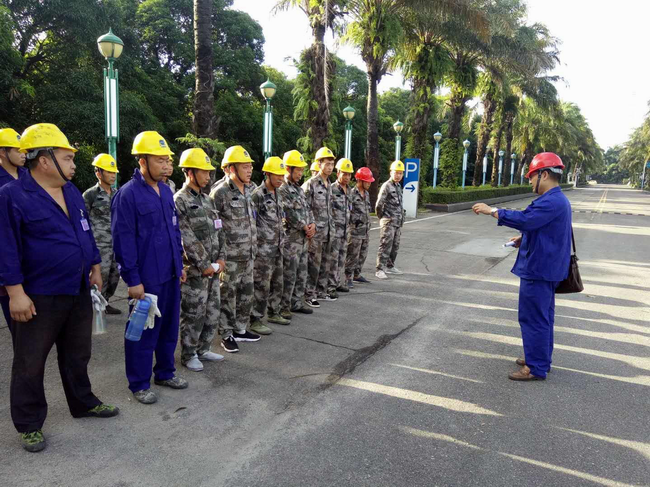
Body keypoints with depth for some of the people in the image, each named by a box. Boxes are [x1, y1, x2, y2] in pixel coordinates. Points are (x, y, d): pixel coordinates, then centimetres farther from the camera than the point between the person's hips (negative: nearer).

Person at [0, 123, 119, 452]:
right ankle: (29, 424, 24)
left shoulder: (72, 192, 9)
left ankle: (83, 403, 37)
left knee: (77, 354, 19)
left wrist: (95, 267, 16)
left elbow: (86, 233, 18)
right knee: (30, 363, 8)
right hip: (38, 298, -6)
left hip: (79, 291, 7)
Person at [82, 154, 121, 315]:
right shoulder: (90, 194, -6)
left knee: (115, 275, 10)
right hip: (100, 245, -6)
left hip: (116, 244, 6)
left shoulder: (116, 194, 11)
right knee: (100, 277, -3)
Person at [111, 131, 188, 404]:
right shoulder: (127, 194, -13)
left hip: (170, 274, 7)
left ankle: (165, 373, 34)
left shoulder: (166, 191, 9)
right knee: (144, 331, 5)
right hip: (147, 278, -7)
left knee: (169, 326, 17)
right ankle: (139, 384, 21)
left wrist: (180, 265, 16)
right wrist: (132, 280, -16)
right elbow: (123, 241, -15)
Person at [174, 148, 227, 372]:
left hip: (212, 269, 8)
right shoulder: (179, 201, -13)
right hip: (194, 271, -8)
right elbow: (187, 238, -18)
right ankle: (188, 355, 21)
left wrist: (221, 258, 2)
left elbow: (218, 231, 13)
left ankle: (203, 349, 31)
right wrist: (204, 265, -16)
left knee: (213, 312, 15)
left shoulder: (207, 200, 12)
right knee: (193, 315, 4)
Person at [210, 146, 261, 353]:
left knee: (246, 293, 15)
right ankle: (226, 335, 18)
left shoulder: (250, 190, 7)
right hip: (230, 256, -7)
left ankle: (240, 330, 30)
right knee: (228, 295, 4)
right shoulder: (220, 193, -16)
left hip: (248, 254, 7)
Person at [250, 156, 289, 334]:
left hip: (277, 249, 8)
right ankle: (256, 320, 7)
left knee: (277, 283, 16)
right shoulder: (257, 195, -14)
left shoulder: (278, 195, 12)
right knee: (262, 286, -3)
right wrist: (255, 246, -15)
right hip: (263, 249, -8)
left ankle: (274, 313, 30)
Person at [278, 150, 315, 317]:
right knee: (289, 275, -3)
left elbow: (307, 209, 16)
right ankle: (283, 307, 7)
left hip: (304, 239, 9)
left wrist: (312, 224, -1)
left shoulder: (299, 189, 15)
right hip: (291, 239, -9)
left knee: (302, 274, 14)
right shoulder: (281, 189, -13)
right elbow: (290, 214, -17)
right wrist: (305, 228, -9)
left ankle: (297, 302, 25)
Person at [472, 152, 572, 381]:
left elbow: (524, 219, -32)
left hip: (538, 269, -11)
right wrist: (524, 239, 13)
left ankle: (536, 368, 6)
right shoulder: (557, 200, 14)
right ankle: (541, 359, 31)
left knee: (533, 319, -3)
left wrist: (491, 211, -24)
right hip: (547, 268, 11)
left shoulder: (550, 202, -21)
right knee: (543, 317, 19)